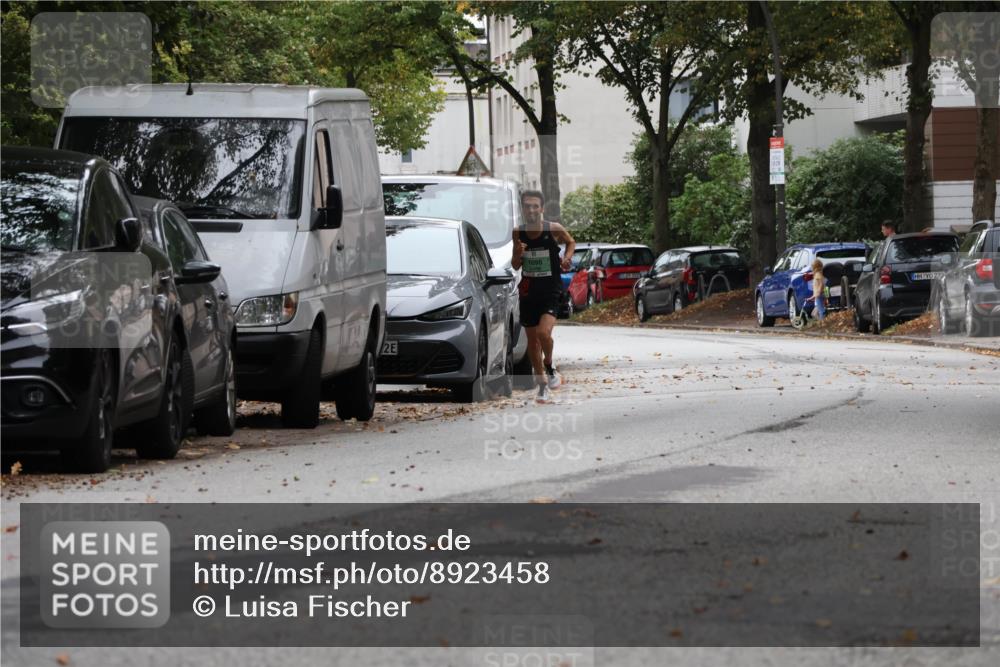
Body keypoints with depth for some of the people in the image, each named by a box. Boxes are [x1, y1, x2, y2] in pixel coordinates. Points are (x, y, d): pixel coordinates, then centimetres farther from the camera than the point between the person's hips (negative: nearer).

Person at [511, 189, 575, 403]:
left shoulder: (554, 229, -10)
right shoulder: (518, 233, -2)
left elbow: (571, 242, 12)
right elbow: (515, 266, 9)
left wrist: (566, 257, -6)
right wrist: (518, 254, -13)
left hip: (551, 292, -4)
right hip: (528, 292, 4)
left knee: (544, 332, -24)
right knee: (532, 339, 9)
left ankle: (549, 366, 6)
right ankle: (542, 386, 23)